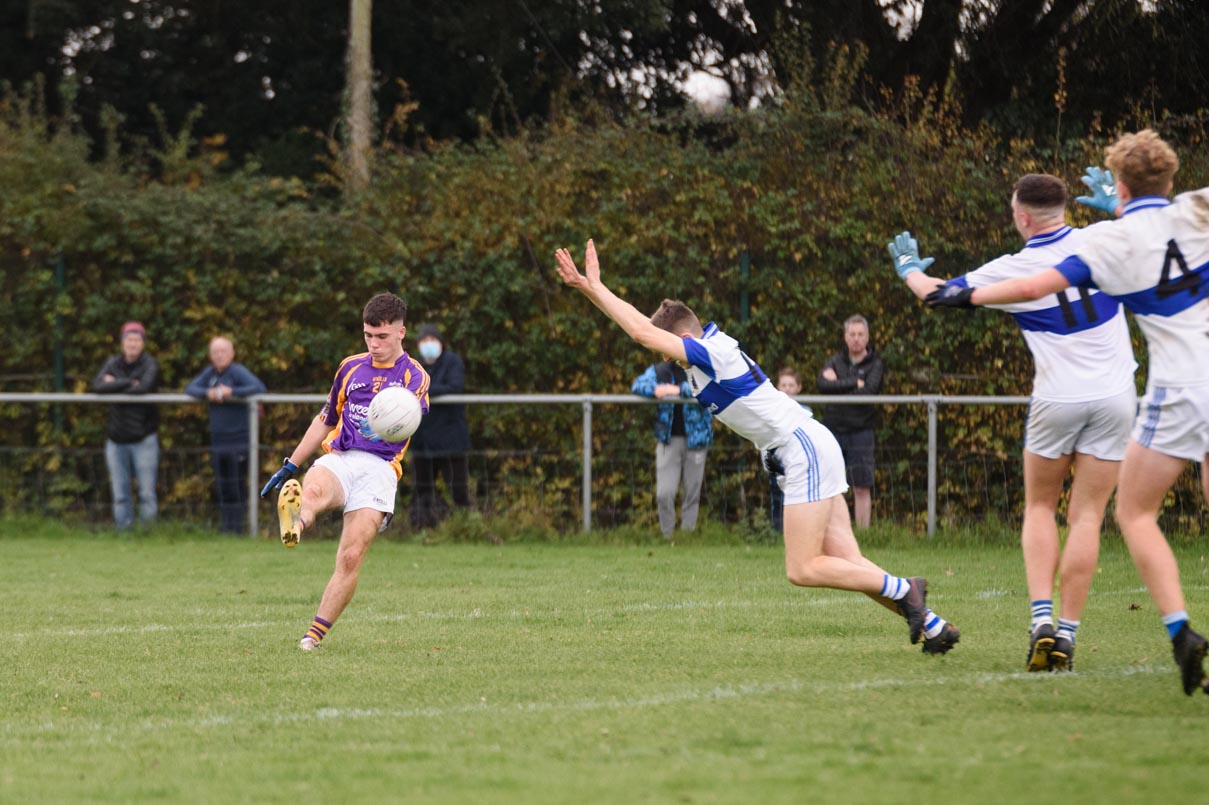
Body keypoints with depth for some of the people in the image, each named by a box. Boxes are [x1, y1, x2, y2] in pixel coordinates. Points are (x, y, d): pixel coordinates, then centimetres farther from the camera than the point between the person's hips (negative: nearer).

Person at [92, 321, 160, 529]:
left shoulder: (149, 364, -2)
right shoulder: (113, 363, 7)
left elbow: (146, 386, -21)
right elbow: (98, 385, -10)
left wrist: (115, 386, -10)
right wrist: (129, 383, -15)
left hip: (143, 438, -3)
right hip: (117, 438, 3)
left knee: (147, 493, -4)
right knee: (120, 495, 5)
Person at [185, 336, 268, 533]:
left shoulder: (238, 372, -8)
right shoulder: (210, 373, 11)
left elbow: (259, 388, -20)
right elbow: (190, 388, 5)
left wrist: (231, 392, -22)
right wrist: (207, 393, -15)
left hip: (239, 438, -6)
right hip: (218, 440, 6)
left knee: (238, 486, -6)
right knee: (222, 488, 8)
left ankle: (238, 528, -3)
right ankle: (226, 527, 13)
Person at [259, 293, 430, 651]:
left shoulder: (414, 376, 8)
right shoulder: (351, 367, 22)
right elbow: (326, 419, 33)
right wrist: (290, 466, 31)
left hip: (379, 467, -3)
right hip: (339, 458, 3)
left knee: (351, 559, -15)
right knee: (312, 490, -36)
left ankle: (315, 634, -6)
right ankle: (293, 527, -70)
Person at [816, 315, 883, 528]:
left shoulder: (875, 364, 3)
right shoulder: (835, 361, 10)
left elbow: (869, 391, -14)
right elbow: (823, 384, -9)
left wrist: (838, 385, -7)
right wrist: (854, 383, -12)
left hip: (860, 431, -2)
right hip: (833, 431, 2)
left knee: (862, 488, -1)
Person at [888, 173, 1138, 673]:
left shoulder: (1012, 270, -7)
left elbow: (936, 292, 9)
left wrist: (907, 266, 30)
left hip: (1057, 401, -2)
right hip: (1114, 398, 2)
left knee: (1040, 509, 16)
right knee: (1087, 518, 4)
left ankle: (1041, 618, -3)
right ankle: (1066, 635, -1)